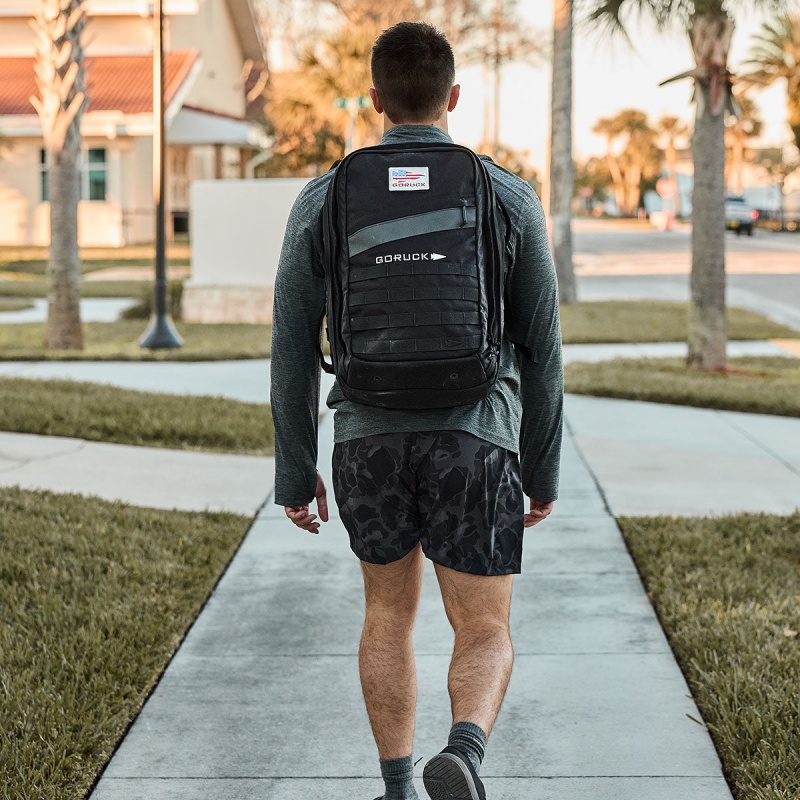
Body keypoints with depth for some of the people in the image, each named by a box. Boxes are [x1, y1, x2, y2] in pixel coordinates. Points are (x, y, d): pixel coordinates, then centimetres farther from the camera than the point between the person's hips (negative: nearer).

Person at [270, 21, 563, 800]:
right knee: (484, 637, 5)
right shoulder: (510, 198, 0)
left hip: (368, 438, 2)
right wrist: (544, 469, 13)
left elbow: (292, 347, 0)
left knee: (389, 611, 22)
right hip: (473, 443, -1)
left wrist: (295, 472, 8)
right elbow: (540, 349, 2)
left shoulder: (323, 200, 1)